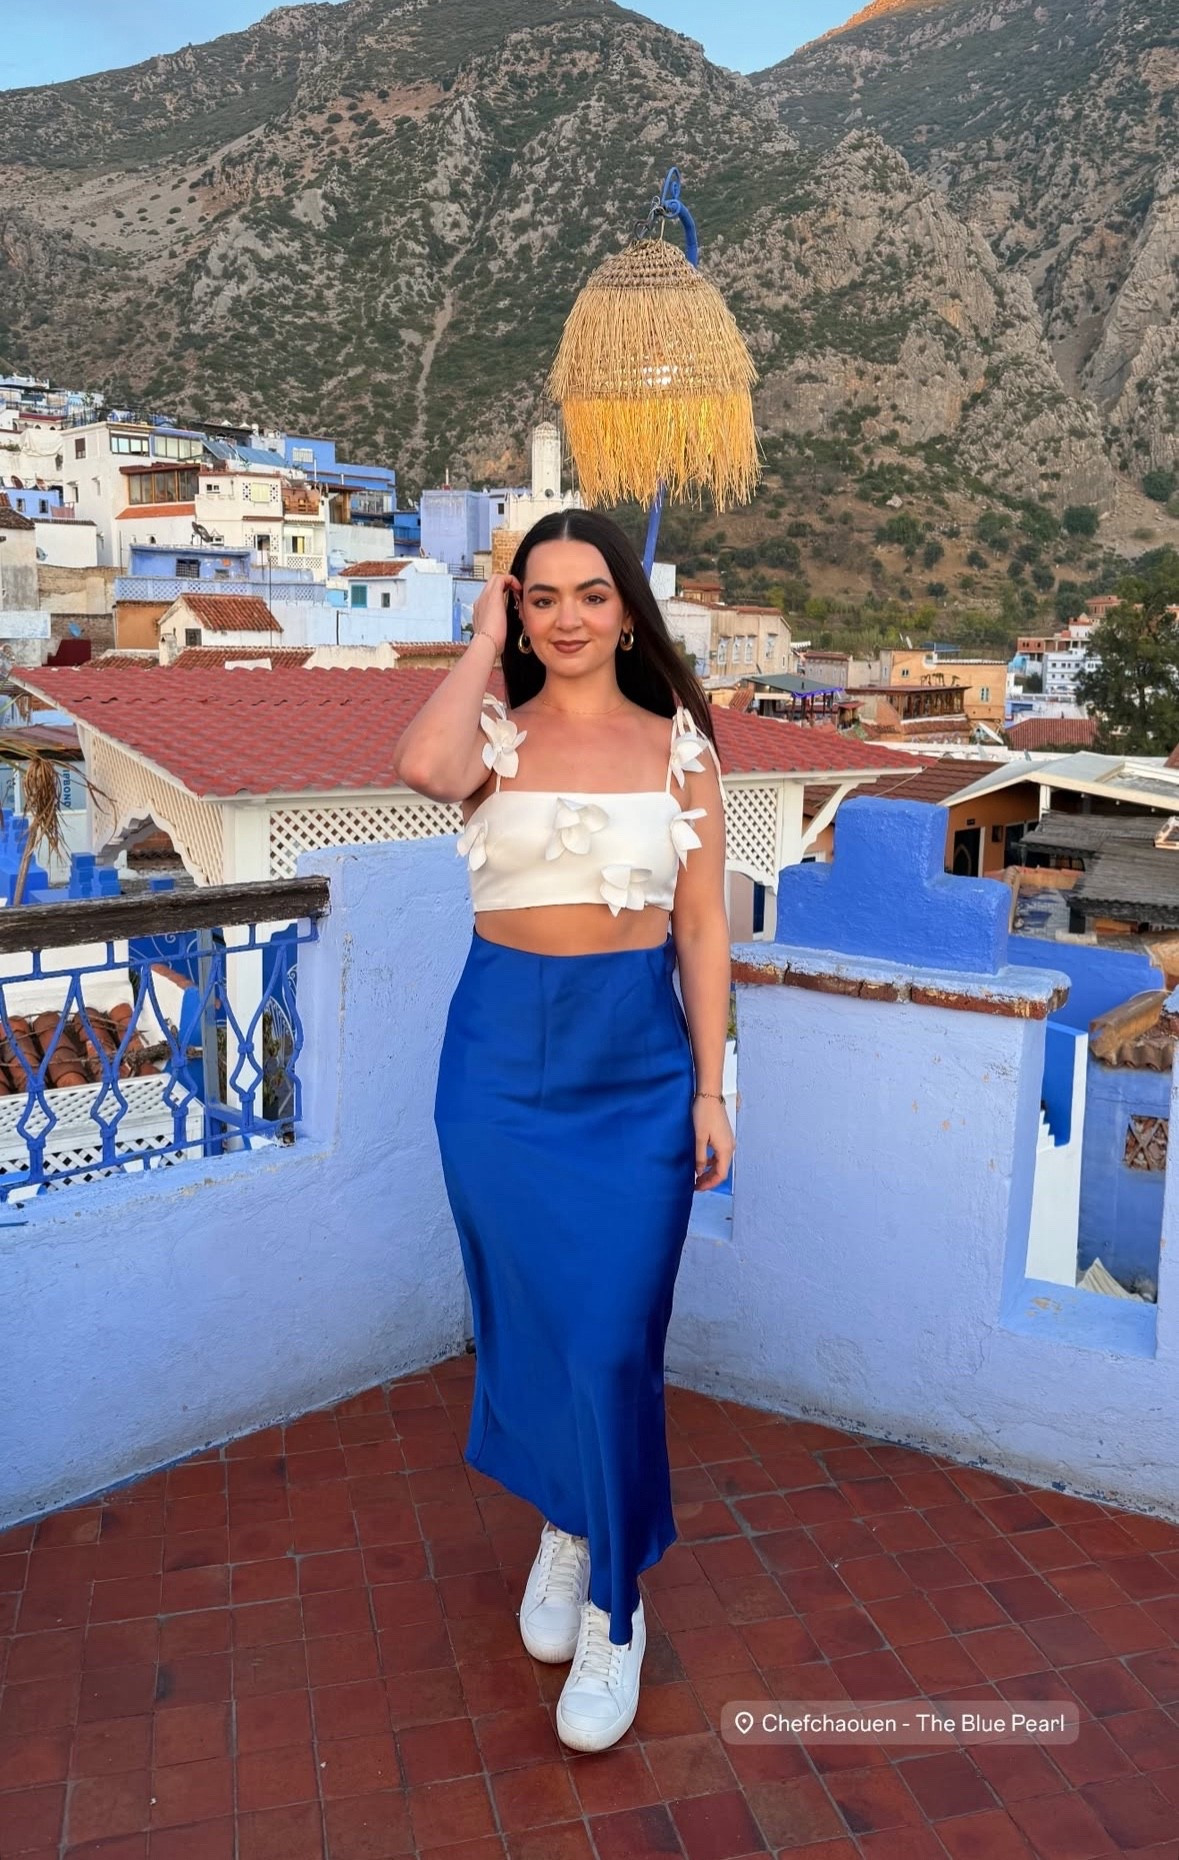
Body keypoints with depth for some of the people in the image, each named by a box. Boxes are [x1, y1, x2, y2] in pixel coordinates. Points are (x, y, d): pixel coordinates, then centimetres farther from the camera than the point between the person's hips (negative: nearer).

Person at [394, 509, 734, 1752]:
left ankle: (613, 1604, 22)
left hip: (636, 1057, -1)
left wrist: (711, 1088, -2)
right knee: (523, 1315, 14)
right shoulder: (496, 734, 1)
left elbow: (703, 927, 2)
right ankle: (561, 1523, 41)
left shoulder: (678, 746, 3)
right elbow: (422, 768, -25)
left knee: (613, 1339, 0)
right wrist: (482, 644, -9)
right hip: (502, 1051, 1)